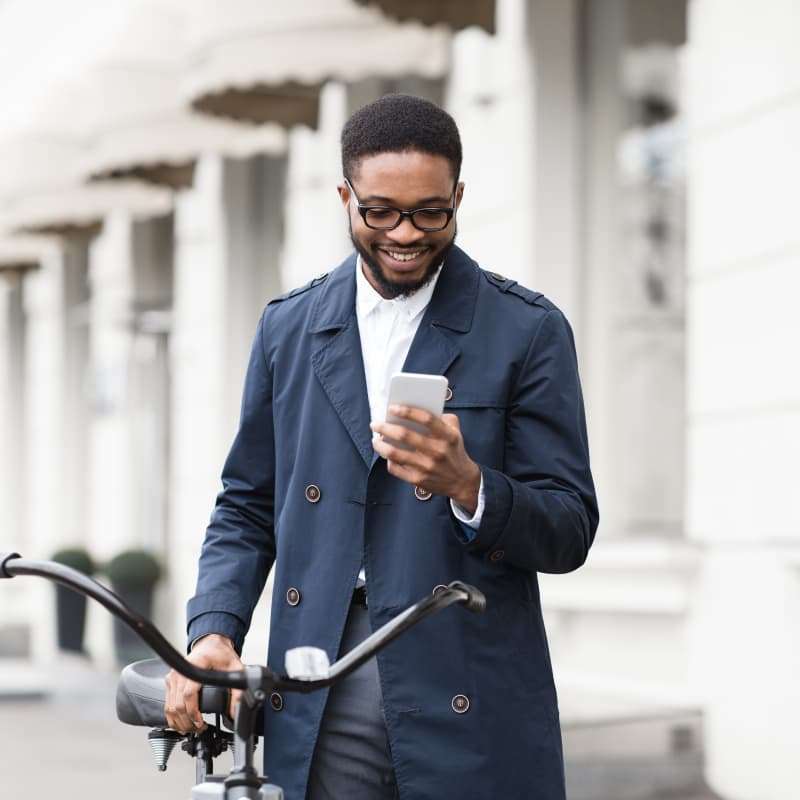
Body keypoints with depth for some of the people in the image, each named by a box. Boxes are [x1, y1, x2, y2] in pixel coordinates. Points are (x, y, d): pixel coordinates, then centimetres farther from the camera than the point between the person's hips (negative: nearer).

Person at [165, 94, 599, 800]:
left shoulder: (529, 331, 0)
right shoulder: (289, 326, 11)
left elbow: (570, 530, -2)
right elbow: (247, 509, 15)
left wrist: (467, 485, -21)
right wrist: (214, 630, -1)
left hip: (471, 712, -2)